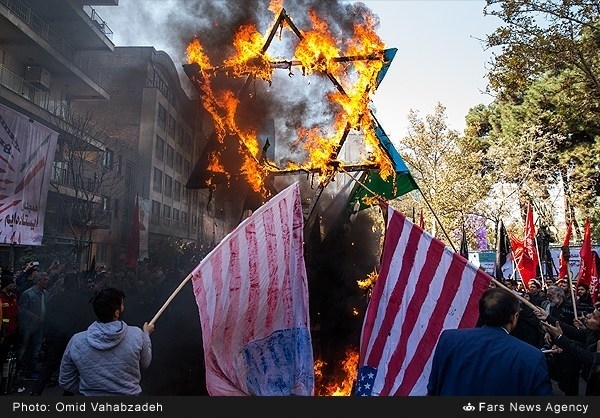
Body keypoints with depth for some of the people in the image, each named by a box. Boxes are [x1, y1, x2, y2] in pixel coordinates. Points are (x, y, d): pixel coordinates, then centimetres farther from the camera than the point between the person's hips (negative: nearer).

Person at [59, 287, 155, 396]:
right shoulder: (136, 335, -18)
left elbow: (65, 383, -3)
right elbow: (144, 364, 1)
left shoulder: (76, 342, -14)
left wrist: (90, 390, 12)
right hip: (129, 394, -1)